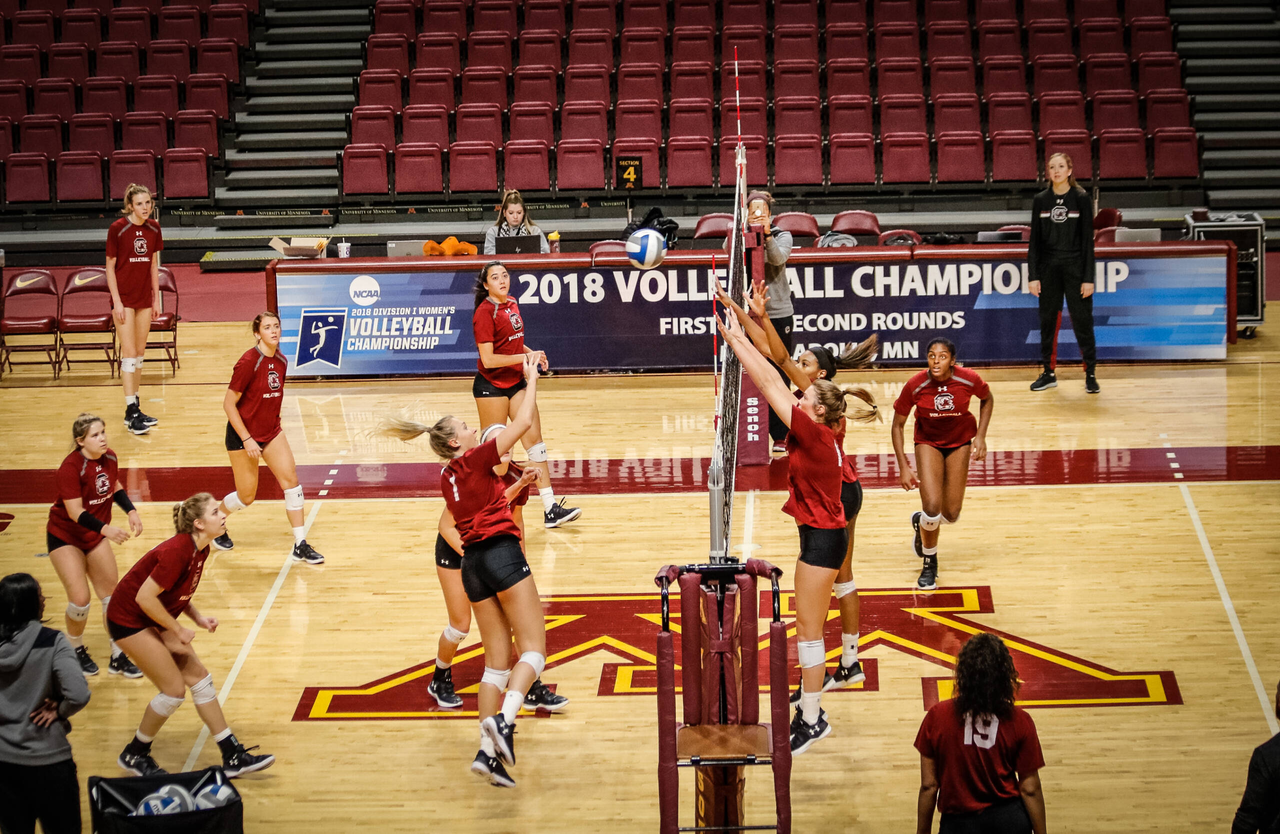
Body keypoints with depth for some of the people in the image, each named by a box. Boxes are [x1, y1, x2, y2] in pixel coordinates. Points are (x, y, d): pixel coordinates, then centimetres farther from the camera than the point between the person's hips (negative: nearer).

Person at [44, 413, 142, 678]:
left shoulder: (109, 458, -7)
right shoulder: (70, 468, -27)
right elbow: (75, 512, -31)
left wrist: (131, 511, -2)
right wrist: (105, 529, -43)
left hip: (95, 536, 6)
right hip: (65, 537, -6)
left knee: (111, 595, 5)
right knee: (80, 600, -12)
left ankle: (118, 657, 17)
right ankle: (76, 651, 15)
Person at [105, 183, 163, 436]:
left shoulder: (153, 229, 4)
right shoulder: (117, 229, -11)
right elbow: (110, 267, -8)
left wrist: (156, 298, 10)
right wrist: (116, 301, -12)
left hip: (144, 297, 6)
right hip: (124, 298, -6)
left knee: (140, 353, 9)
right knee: (129, 353, -9)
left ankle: (135, 409, 16)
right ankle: (131, 411, -8)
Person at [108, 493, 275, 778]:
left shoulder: (200, 549, -1)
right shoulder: (177, 551, -29)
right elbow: (145, 597, -28)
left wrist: (198, 618, -1)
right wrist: (177, 630, -18)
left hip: (154, 618, 9)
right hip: (129, 621, -9)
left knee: (200, 679, 6)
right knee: (175, 689, -7)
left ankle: (233, 757, 10)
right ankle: (134, 755, 12)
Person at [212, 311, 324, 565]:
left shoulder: (281, 361, 0)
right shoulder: (248, 362, -21)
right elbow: (228, 404, -18)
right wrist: (247, 440, -21)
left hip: (271, 432, 6)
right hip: (243, 434, -6)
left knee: (291, 479, -8)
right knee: (247, 496, 3)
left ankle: (300, 546, -3)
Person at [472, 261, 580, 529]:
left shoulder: (511, 304, 8)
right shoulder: (484, 313, -15)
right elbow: (488, 359, -20)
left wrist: (532, 353, 7)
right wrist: (524, 357, -20)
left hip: (516, 383, 7)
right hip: (491, 386, -7)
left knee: (534, 439, 1)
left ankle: (550, 509, -1)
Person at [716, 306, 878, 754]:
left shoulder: (816, 435, -20)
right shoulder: (816, 435, 5)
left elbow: (770, 385, -19)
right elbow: (775, 383, 9)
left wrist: (736, 339, -14)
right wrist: (742, 337, 8)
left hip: (823, 537, -10)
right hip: (820, 533, 10)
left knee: (808, 629, -5)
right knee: (808, 628, 15)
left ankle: (812, 720, 0)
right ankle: (810, 710, 23)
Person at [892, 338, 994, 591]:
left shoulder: (969, 380, -22)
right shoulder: (915, 385, -24)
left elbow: (987, 400, 2)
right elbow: (897, 425, -11)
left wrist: (980, 436, -9)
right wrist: (903, 467, -16)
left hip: (960, 442, 2)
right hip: (928, 442, -1)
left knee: (951, 515, 0)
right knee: (932, 507, -16)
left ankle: (922, 521, 38)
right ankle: (929, 563, 12)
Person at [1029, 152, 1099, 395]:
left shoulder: (1081, 199, -2)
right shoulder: (1040, 200, 4)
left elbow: (1088, 241, -3)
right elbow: (1035, 241, 6)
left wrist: (1088, 278, -7)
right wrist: (1033, 276, -1)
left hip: (1075, 268, -2)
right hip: (1048, 270, 3)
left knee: (1082, 320, -4)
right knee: (1048, 320, 6)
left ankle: (1090, 374, 4)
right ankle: (1049, 373, 17)